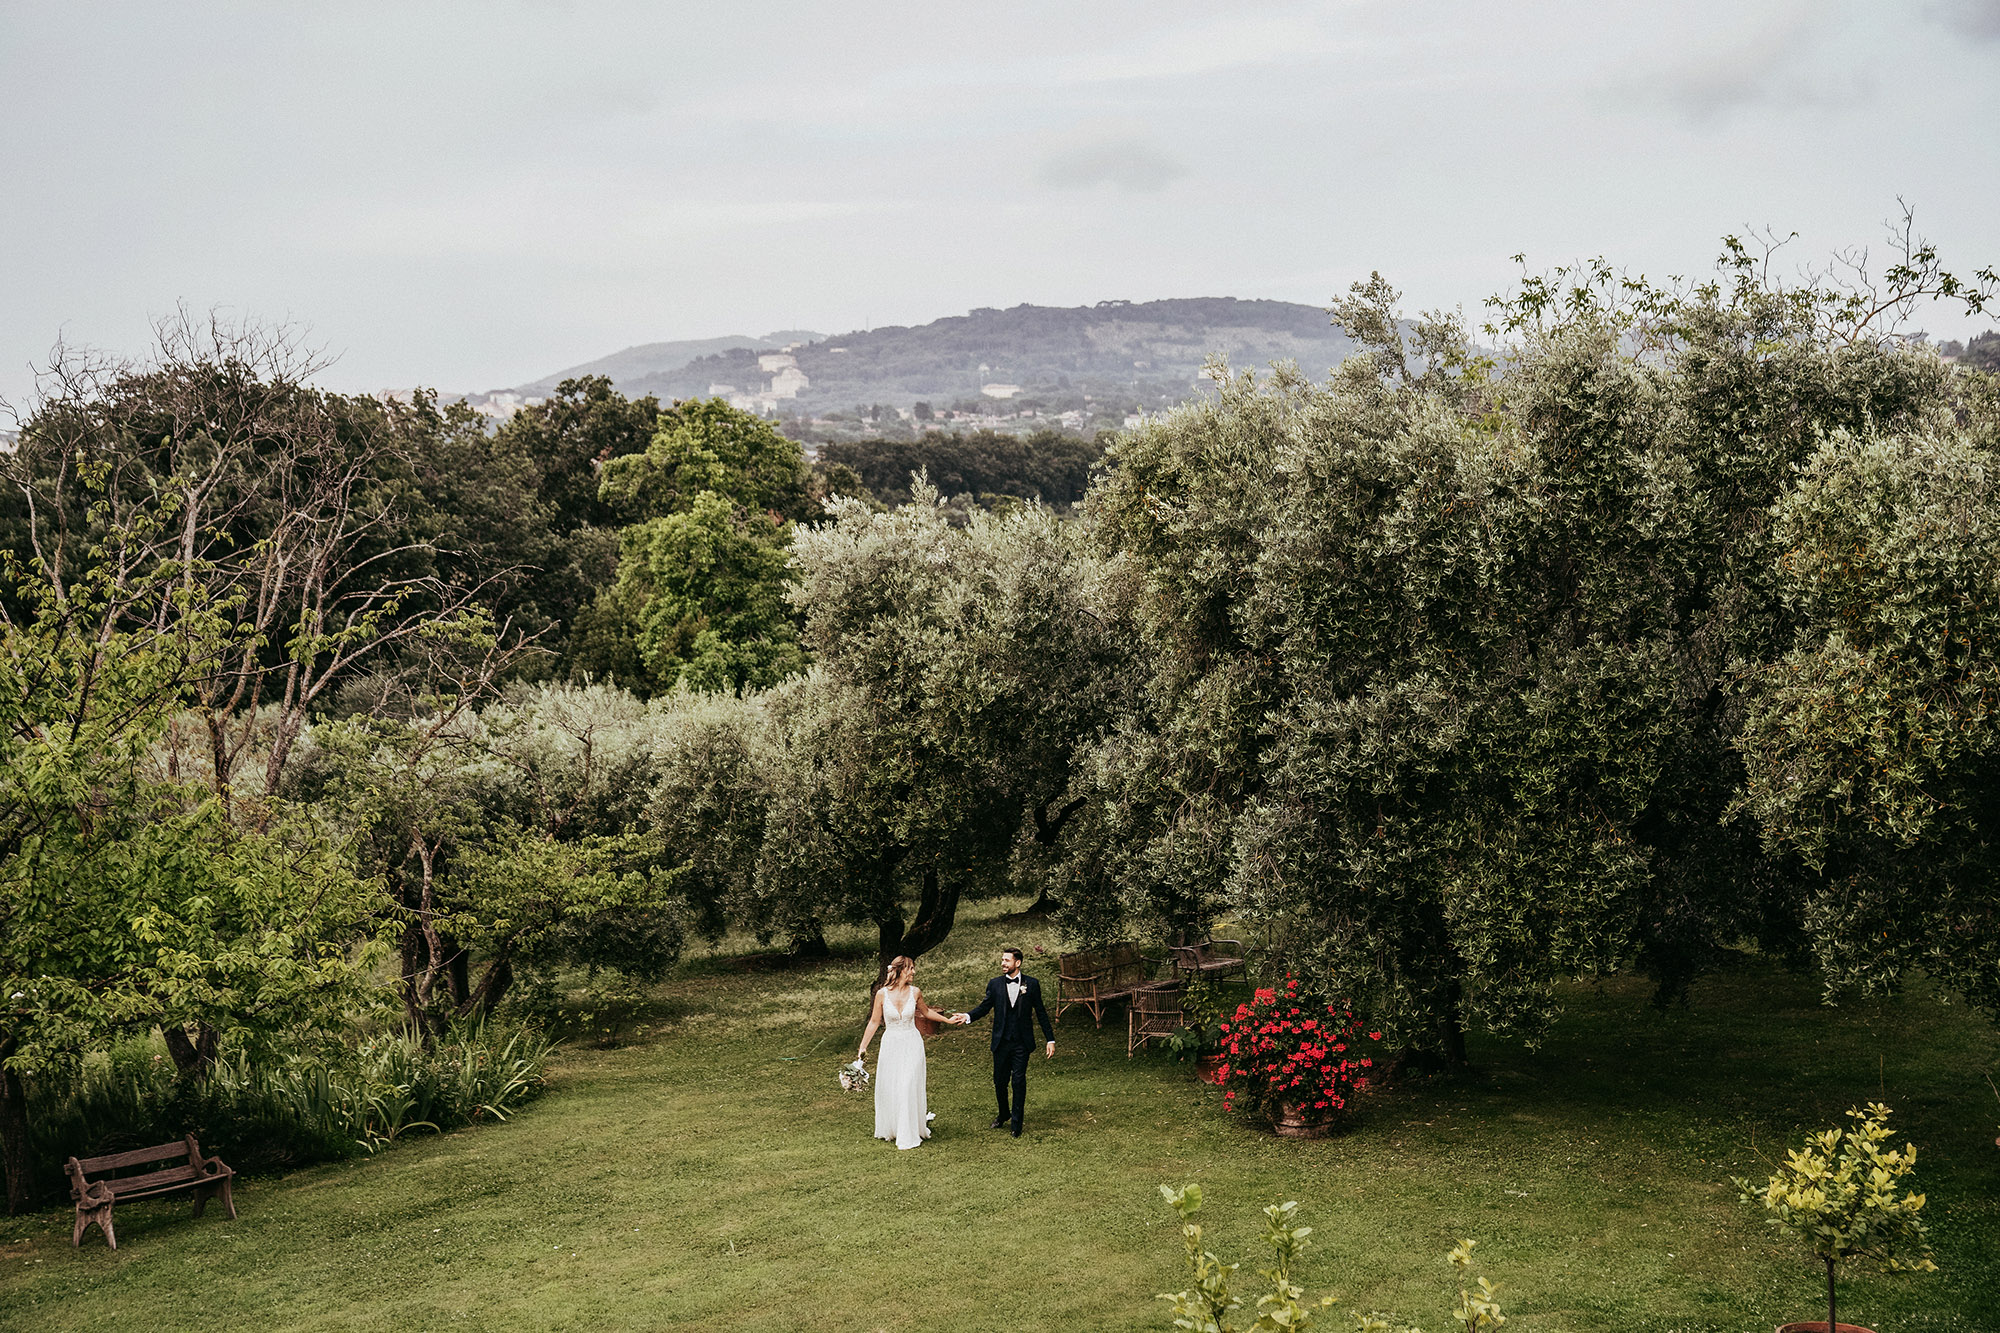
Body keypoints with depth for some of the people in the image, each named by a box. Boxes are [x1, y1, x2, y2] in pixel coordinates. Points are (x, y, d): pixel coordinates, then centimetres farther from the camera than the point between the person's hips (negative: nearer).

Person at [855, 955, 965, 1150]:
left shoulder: (915, 993, -4)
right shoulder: (882, 994, -9)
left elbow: (926, 1011, 16)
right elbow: (874, 1022, 0)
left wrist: (947, 1019, 18)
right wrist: (863, 1046, -2)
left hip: (911, 1045, 0)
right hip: (891, 1045, 0)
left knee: (908, 1088, -3)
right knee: (888, 1088, 9)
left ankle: (909, 1135, 6)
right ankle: (889, 1129, 30)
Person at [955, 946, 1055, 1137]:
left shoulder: (1031, 984, 0)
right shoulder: (995, 984, 3)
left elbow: (1040, 1012, 4)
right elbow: (984, 1007, 3)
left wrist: (1050, 1039, 3)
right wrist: (968, 1017, -18)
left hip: (1021, 1043, -2)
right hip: (1001, 1042, 2)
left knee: (1019, 1081, -5)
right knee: (1000, 1081, 10)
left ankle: (1017, 1122, 7)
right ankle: (1003, 1115, 34)